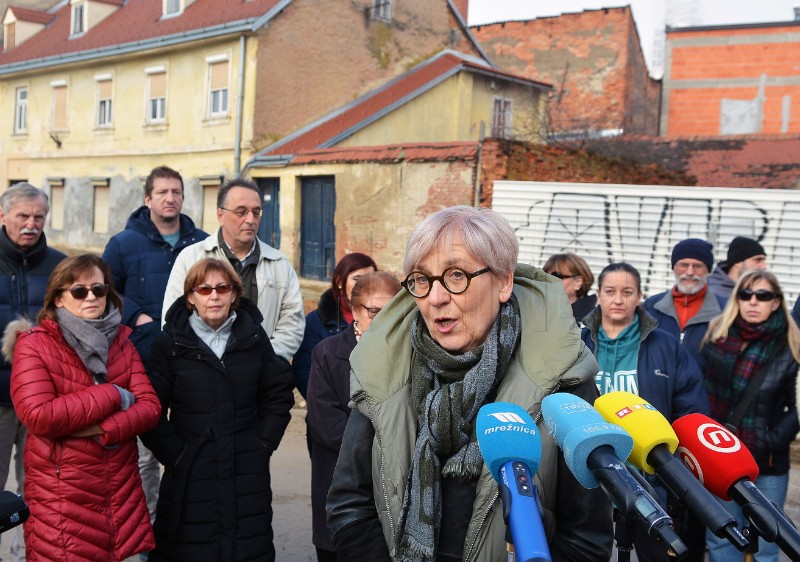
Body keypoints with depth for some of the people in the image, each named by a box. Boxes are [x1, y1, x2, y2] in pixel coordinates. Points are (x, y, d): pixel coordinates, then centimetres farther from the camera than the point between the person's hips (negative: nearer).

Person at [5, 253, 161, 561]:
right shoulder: (33, 346, -5)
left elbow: (150, 407, 0)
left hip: (122, 494, 4)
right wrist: (112, 396, -14)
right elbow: (38, 416, -19)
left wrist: (102, 429, -17)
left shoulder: (121, 342, 9)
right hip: (60, 503, -4)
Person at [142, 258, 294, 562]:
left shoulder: (254, 337, 5)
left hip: (248, 475, 2)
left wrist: (264, 443, 2)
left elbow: (279, 395, 9)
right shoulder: (171, 343, -2)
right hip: (190, 476, -2)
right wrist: (173, 454, -10)